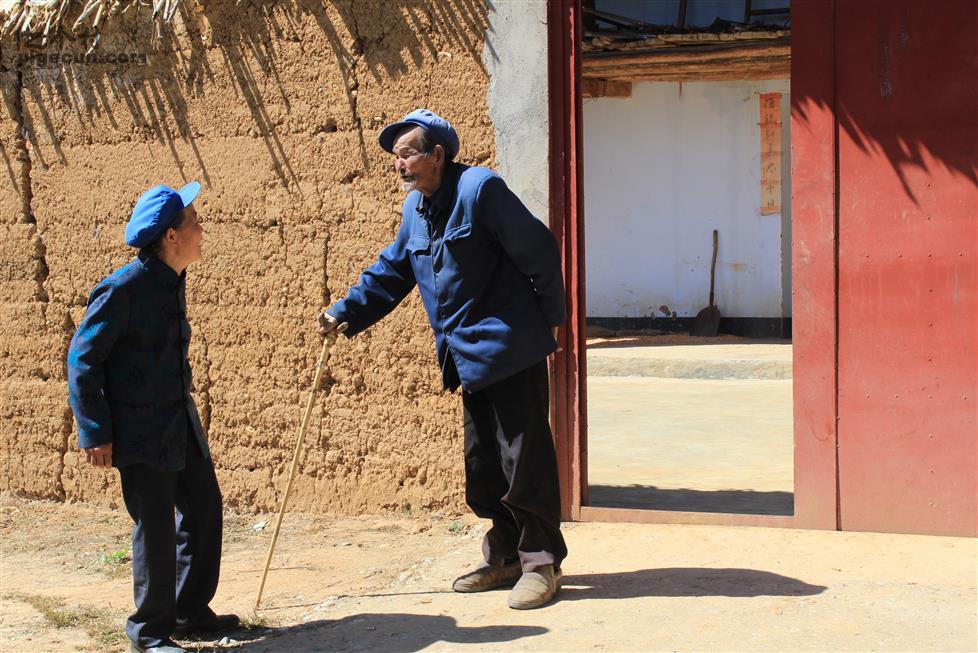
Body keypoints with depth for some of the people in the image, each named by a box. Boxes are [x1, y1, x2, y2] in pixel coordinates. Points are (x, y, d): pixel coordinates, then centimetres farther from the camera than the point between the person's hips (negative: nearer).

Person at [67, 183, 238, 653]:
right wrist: (96, 433, -16)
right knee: (155, 526, -2)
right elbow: (83, 358, -14)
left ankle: (192, 611, 28)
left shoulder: (172, 281, 8)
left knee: (205, 509, 13)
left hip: (180, 423, 9)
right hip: (141, 433, -8)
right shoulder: (124, 288, -18)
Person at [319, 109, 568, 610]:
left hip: (510, 349, -8)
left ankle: (541, 561, 7)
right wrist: (345, 314, 8)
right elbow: (390, 273, 19)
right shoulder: (414, 208, 11)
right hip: (469, 357, 9)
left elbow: (539, 251, -13)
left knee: (523, 458, -4)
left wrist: (550, 318, -7)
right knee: (482, 462, 13)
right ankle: (505, 556, 25)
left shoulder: (479, 189, -15)